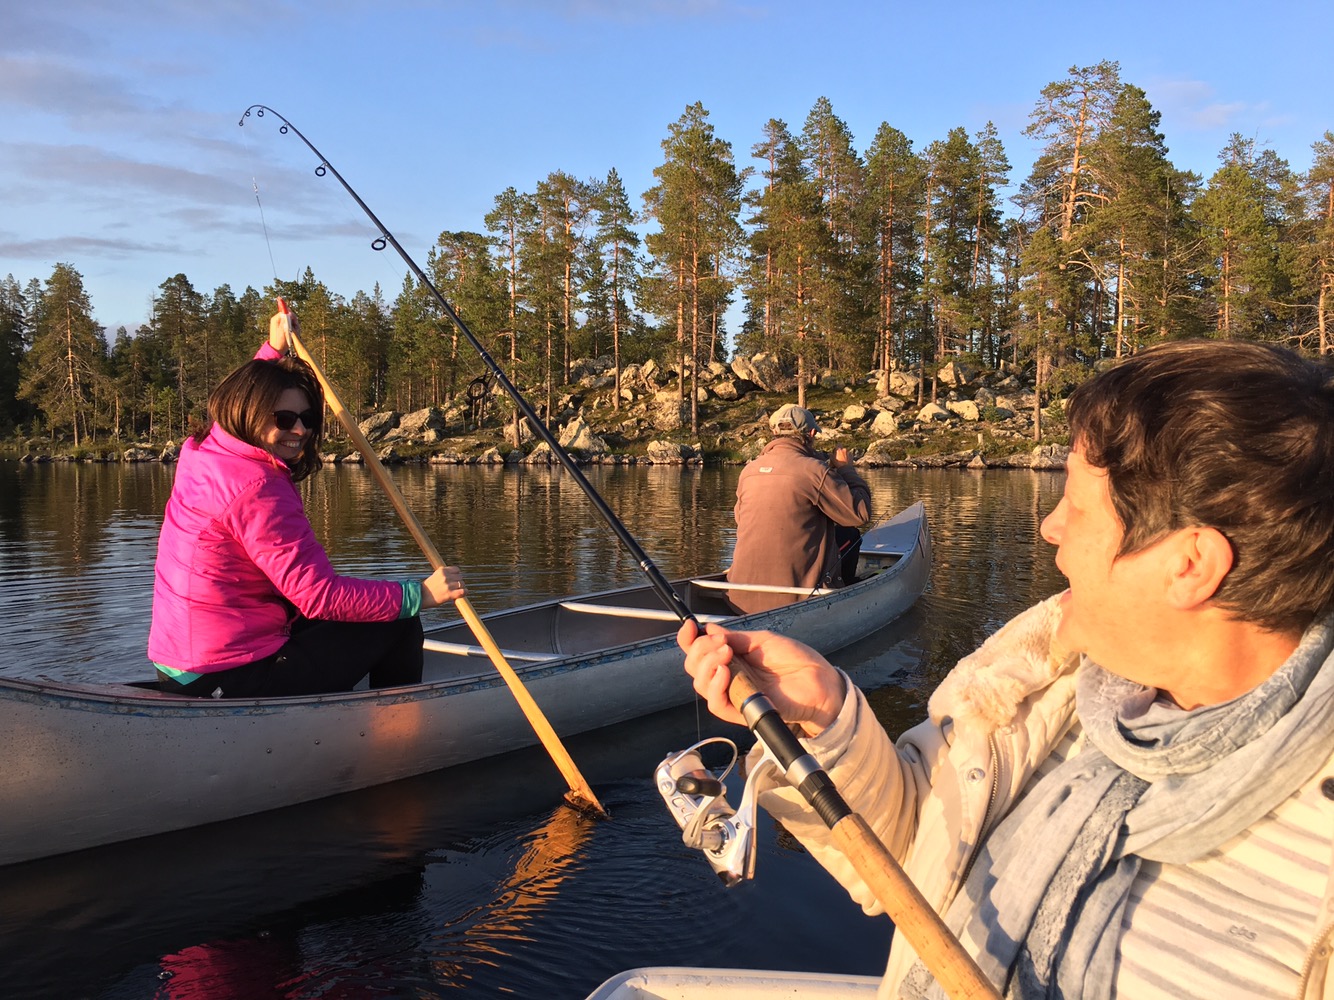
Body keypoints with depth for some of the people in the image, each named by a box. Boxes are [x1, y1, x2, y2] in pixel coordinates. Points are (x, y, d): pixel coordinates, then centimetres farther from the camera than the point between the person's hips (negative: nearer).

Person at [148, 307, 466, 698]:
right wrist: (419, 594, -24)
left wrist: (273, 349, 35)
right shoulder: (257, 490, -24)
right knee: (398, 627, -2)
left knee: (319, 624, 33)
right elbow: (320, 594, -27)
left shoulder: (200, 450, 5)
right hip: (231, 681, -10)